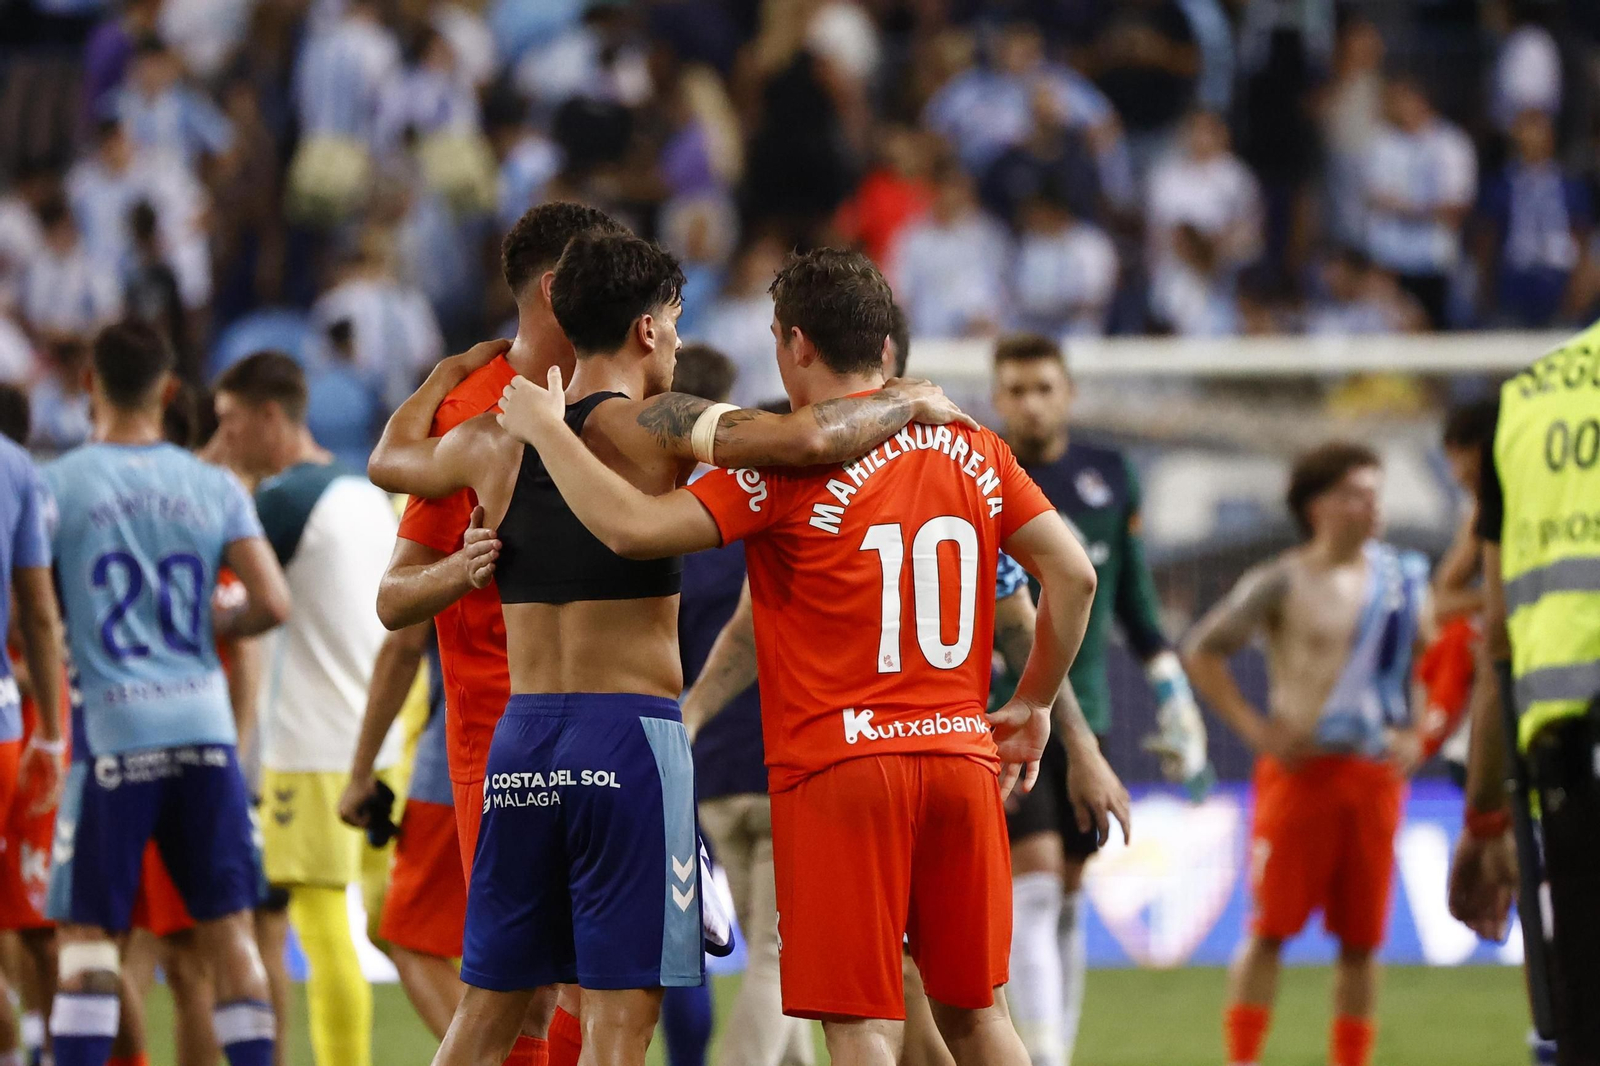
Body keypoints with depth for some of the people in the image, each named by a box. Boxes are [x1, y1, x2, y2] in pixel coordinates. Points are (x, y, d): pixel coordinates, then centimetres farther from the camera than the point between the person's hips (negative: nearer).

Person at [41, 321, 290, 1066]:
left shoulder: (58, 485, -2)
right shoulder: (214, 488, 6)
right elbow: (272, 604, -1)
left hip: (112, 731, -3)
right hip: (203, 725, 3)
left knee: (86, 933, 1)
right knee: (227, 925, 8)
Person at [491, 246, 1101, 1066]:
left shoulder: (791, 465, -9)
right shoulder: (972, 450, 8)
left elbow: (632, 527, -17)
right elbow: (1074, 574, 6)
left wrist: (546, 429, -3)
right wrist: (1033, 704, 19)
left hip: (840, 768, -5)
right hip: (963, 755, 5)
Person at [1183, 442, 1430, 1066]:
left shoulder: (1402, 580, 9)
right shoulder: (1283, 583, -3)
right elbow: (1202, 652, -2)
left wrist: (1419, 736, 5)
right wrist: (1254, 728, -8)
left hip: (1377, 775, 4)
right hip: (1301, 772, -4)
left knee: (1361, 938, 4)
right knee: (1273, 927, -4)